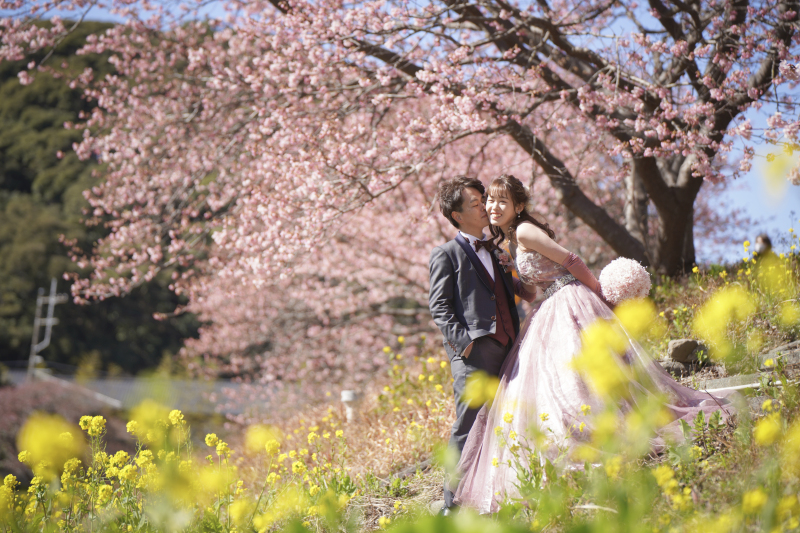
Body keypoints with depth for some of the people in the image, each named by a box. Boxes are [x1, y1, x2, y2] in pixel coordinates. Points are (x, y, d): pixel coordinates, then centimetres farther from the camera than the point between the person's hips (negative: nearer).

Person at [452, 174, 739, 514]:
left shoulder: (525, 232, -12)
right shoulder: (513, 241, 16)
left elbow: (571, 261, -12)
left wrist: (600, 293, -7)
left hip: (571, 305, -10)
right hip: (551, 311, 10)